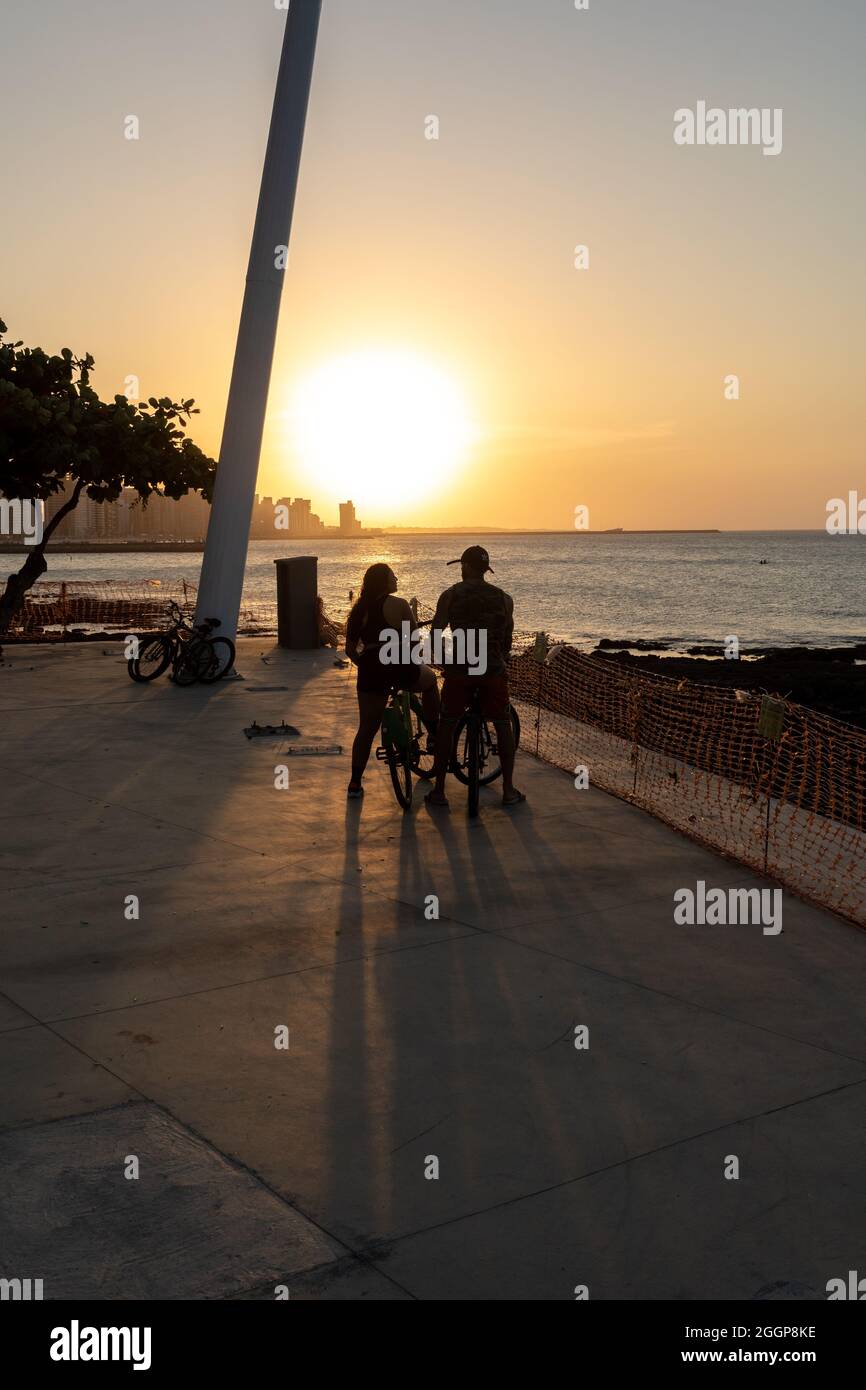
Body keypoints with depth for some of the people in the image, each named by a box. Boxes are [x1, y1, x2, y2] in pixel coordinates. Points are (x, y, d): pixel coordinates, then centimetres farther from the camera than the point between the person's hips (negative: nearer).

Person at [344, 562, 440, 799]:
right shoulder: (398, 604, -4)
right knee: (429, 678, 29)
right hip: (399, 668, -4)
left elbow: (350, 650, 14)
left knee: (366, 728, 12)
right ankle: (435, 735, 32)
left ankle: (355, 784, 11)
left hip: (370, 673, 4)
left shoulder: (359, 609, 12)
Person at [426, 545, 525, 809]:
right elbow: (507, 639, 12)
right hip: (494, 669, 1)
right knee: (503, 725, 12)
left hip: (459, 668, -1)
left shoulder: (451, 595, 1)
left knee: (446, 725, 10)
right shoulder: (504, 599, 7)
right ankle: (509, 790, 12)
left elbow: (435, 633, -2)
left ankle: (439, 791, 10)